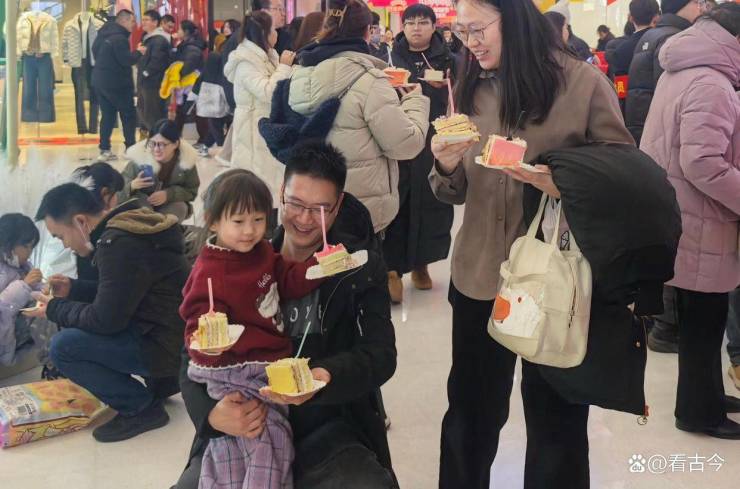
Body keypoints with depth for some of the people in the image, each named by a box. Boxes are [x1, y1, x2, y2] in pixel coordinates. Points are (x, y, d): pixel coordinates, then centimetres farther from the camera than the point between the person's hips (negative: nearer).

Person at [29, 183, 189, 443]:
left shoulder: (118, 245, -23)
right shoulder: (127, 225, 8)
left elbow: (106, 320, -19)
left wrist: (54, 310, -4)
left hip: (162, 347, -10)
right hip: (159, 330, 10)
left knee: (62, 347, -15)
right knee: (72, 328, 17)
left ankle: (142, 407, -3)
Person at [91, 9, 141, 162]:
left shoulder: (104, 34, 12)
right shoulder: (119, 38, -18)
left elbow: (95, 52, 19)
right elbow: (126, 60, -22)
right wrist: (138, 52, -7)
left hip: (100, 80, 9)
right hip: (116, 83, -9)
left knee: (107, 115, 10)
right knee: (129, 115, 2)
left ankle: (104, 149, 8)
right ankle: (131, 148, 3)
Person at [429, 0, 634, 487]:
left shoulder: (584, 82, -9)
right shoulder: (472, 89, 6)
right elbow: (456, 194, 11)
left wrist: (566, 185, -24)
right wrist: (446, 167, -11)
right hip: (479, 278, 4)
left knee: (555, 420, 11)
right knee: (470, 414, 16)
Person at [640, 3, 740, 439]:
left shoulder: (683, 73, 11)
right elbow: (704, 165, -29)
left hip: (681, 217, 10)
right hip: (700, 225, -10)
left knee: (698, 316, 21)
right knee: (704, 320, 4)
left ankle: (705, 394, 35)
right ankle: (700, 410, 19)